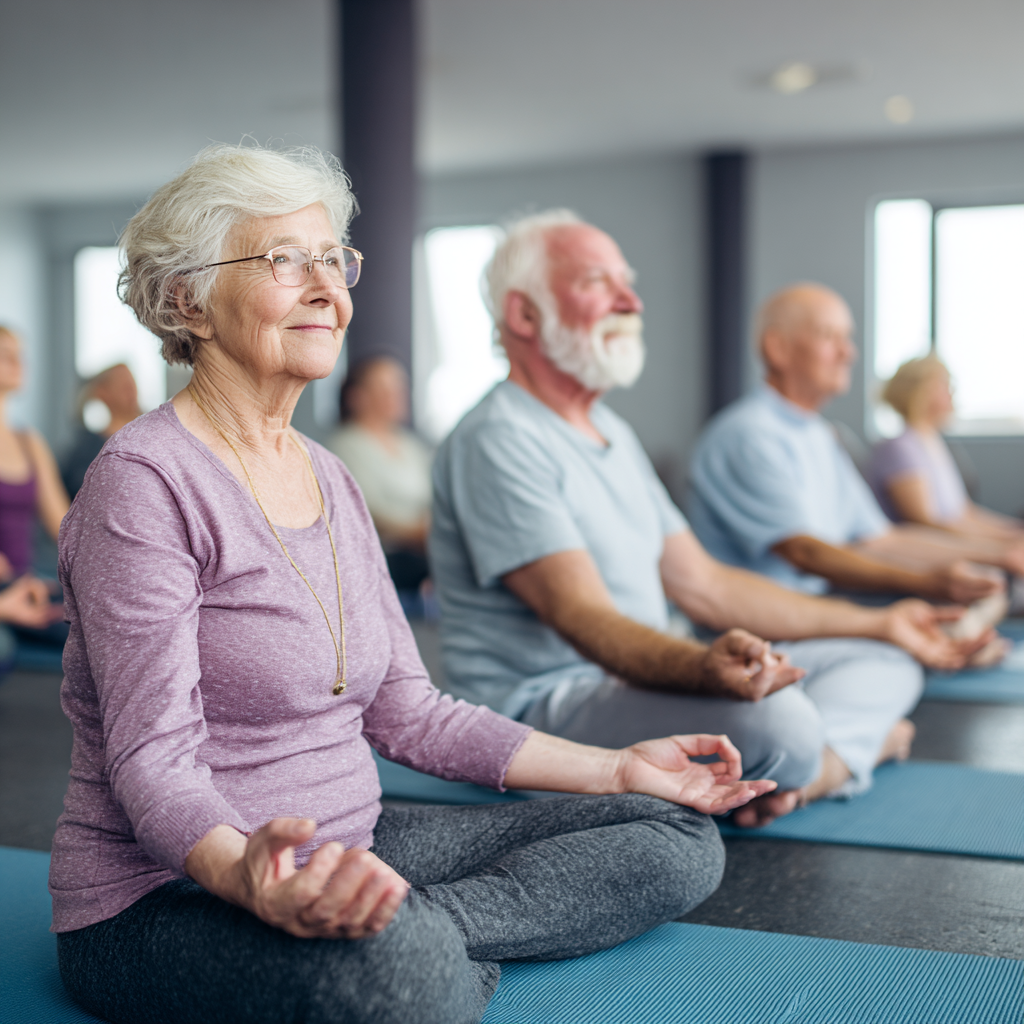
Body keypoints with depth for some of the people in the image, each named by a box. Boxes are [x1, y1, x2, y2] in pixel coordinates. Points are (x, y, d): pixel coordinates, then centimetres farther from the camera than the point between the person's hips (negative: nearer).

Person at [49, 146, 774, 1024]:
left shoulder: (330, 479, 12)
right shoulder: (144, 482, -14)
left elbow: (406, 712, 12)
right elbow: (153, 759, -20)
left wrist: (618, 769, 10)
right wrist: (245, 874, -42)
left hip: (345, 857, 9)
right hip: (165, 897, -9)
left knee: (678, 840, 0)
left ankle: (418, 926, -15)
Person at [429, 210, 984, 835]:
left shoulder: (613, 434, 17)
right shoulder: (497, 443, -15)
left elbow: (702, 585, 17)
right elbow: (585, 618, -25)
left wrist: (879, 624, 17)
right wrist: (704, 668, -45)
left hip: (648, 678, 10)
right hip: (542, 706, -10)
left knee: (884, 664, 7)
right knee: (776, 719, -35)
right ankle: (860, 745, -5)